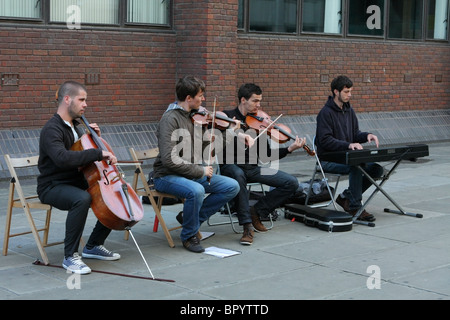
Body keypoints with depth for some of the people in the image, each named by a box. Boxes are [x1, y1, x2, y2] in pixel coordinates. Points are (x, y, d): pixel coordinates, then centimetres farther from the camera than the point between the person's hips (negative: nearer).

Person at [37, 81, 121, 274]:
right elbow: (63, 158, -36)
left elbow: (82, 155, 24)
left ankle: (94, 246, 10)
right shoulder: (52, 129, -17)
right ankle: (70, 256, -26)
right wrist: (99, 153, -34)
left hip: (76, 183, 9)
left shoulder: (74, 126, 13)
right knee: (82, 199, -38)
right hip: (53, 187, -9)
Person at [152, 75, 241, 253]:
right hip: (168, 176, -8)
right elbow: (169, 160, -25)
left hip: (193, 173, 8)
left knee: (232, 186, -6)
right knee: (196, 191, -37)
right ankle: (189, 236, -10)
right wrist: (200, 171, -20)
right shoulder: (170, 119, -17)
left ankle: (192, 217, 6)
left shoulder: (195, 116, 8)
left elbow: (204, 146, 13)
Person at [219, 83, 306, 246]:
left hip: (252, 168, 5)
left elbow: (267, 155, 8)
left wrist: (290, 149, -5)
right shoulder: (227, 117, -2)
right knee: (238, 175, -42)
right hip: (230, 166, -5)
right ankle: (247, 225, -32)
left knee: (292, 183, -10)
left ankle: (257, 211, 0)